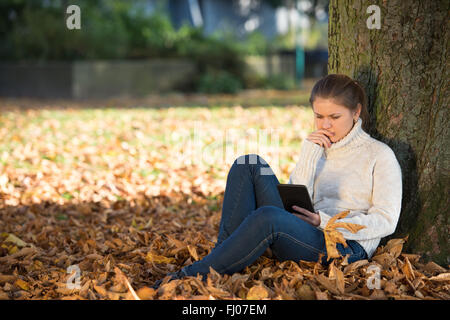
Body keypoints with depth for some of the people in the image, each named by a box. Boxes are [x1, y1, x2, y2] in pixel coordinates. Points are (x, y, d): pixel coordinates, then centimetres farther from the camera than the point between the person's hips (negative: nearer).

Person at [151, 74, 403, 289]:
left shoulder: (379, 154, 6)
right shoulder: (317, 148, 20)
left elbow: (386, 221, -3)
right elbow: (295, 203, 8)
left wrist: (325, 221, -14)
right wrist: (309, 156, -2)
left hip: (346, 246, -6)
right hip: (298, 238, 6)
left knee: (267, 216, -36)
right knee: (250, 164, -12)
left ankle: (192, 276, -30)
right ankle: (224, 252, -23)